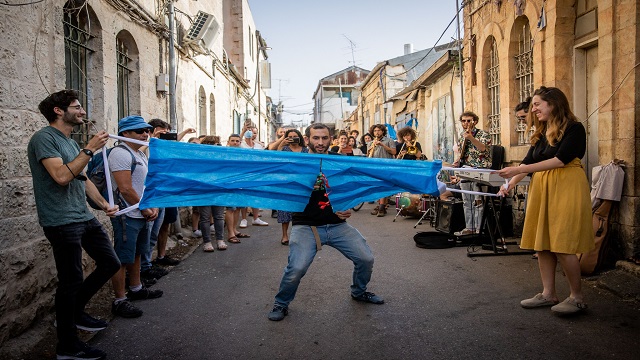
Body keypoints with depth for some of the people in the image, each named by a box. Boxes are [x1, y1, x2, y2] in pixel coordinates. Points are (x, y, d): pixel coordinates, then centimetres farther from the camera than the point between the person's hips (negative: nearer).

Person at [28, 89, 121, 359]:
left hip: (84, 218, 9)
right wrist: (90, 149, -20)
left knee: (110, 263, 11)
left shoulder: (70, 142, 17)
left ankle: (74, 312, 28)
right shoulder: (44, 138, -11)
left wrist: (103, 203, 11)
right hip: (62, 222, -9)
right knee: (72, 281, -3)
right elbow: (61, 176, -23)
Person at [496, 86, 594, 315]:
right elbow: (528, 162, 10)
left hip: (566, 188, -7)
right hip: (541, 189, 7)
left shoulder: (574, 128, -5)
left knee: (562, 245, -8)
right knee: (542, 243, 5)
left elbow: (561, 159, -17)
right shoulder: (540, 135, 17)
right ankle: (548, 294, 14)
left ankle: (577, 297, 8)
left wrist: (519, 170, -22)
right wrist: (510, 183, -7)